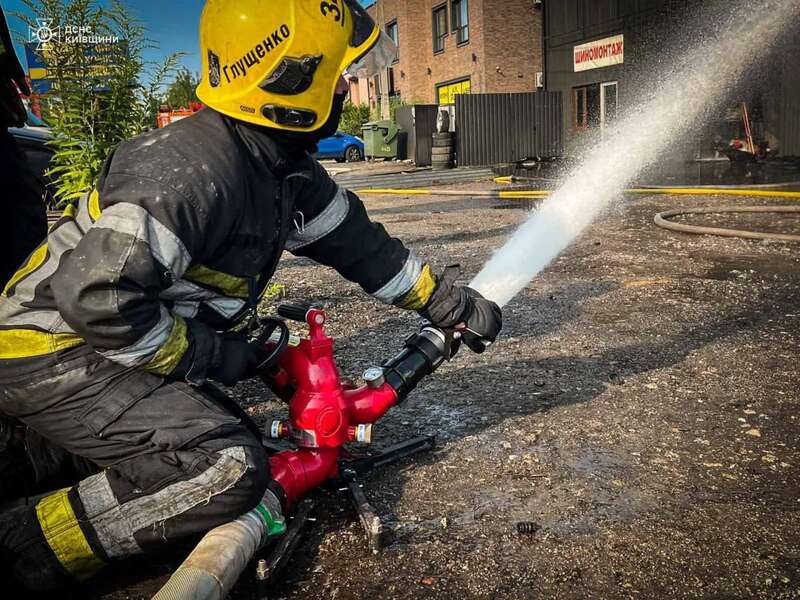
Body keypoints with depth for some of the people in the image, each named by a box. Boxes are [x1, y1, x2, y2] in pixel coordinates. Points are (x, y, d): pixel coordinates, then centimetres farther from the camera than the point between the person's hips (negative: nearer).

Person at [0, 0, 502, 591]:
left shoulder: (286, 164, 2)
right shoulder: (194, 167, -28)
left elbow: (353, 238, 11)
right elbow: (96, 293, -31)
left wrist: (448, 301, 14)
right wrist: (210, 355, -18)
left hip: (110, 343, 9)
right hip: (54, 357, -9)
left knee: (231, 435, 16)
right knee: (229, 472, -21)